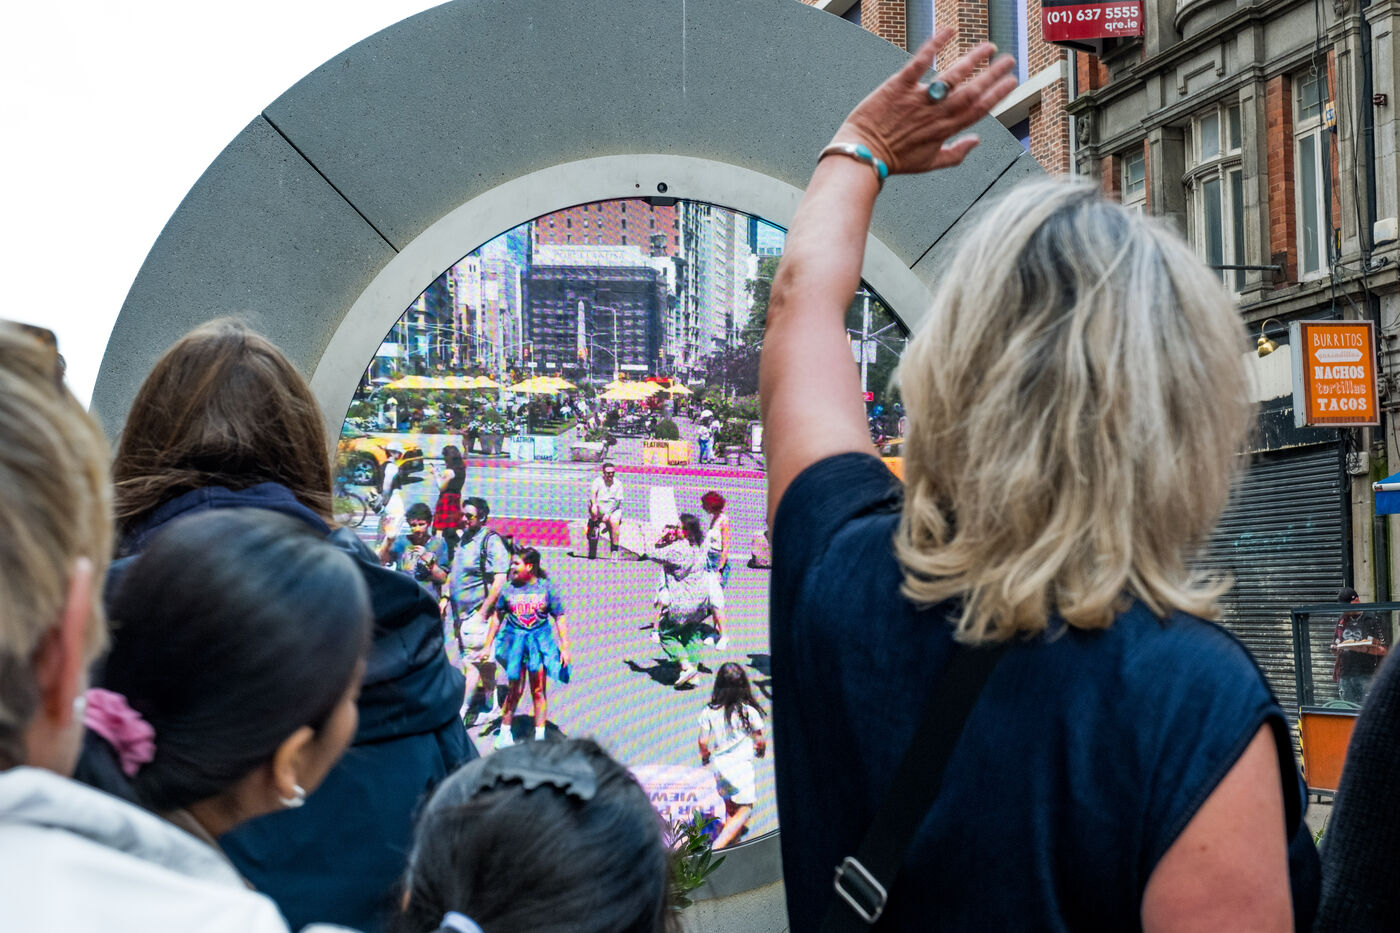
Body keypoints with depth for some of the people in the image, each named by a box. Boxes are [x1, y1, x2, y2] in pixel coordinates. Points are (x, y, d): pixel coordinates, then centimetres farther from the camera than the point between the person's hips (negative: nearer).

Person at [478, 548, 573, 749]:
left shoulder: (547, 588, -4)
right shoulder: (509, 590, -1)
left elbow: (560, 619, 1)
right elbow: (497, 617, 10)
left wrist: (565, 648, -3)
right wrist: (487, 646, 12)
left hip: (539, 642, -1)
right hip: (515, 641, 1)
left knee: (539, 691, 4)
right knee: (515, 690, 4)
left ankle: (539, 736, 11)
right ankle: (505, 732, 17)